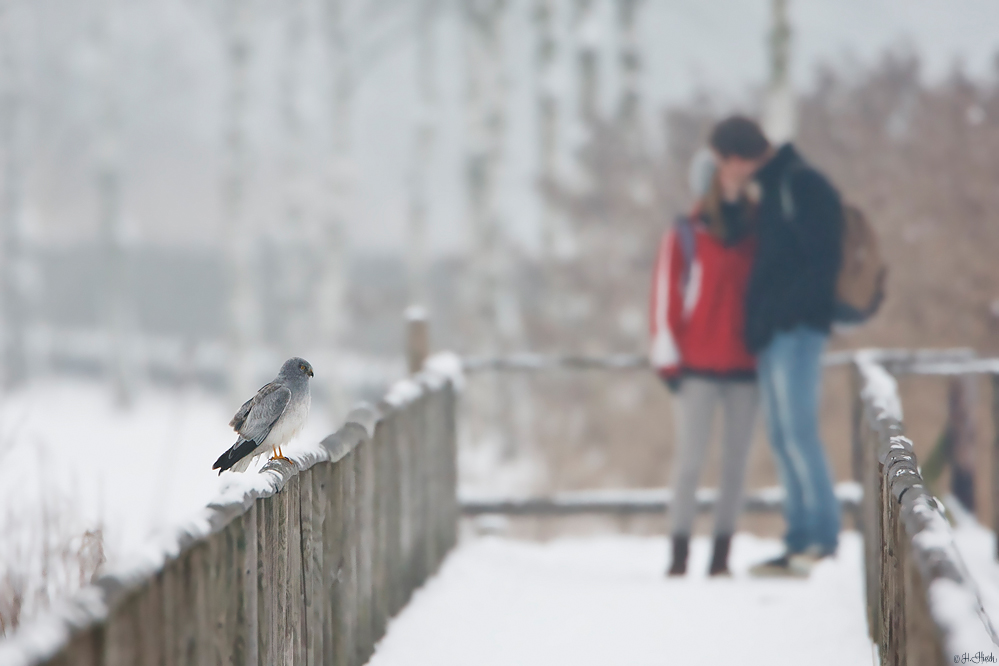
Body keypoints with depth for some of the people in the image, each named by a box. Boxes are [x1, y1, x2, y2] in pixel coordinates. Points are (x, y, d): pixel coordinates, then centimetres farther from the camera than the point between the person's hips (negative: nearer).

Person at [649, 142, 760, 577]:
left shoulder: (756, 237, 10)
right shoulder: (685, 236, 1)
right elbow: (665, 297, 0)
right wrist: (669, 359, -5)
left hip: (745, 366, 3)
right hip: (697, 367, -3)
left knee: (736, 463, 3)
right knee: (690, 460, -5)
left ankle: (721, 555, 7)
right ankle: (679, 554, -4)